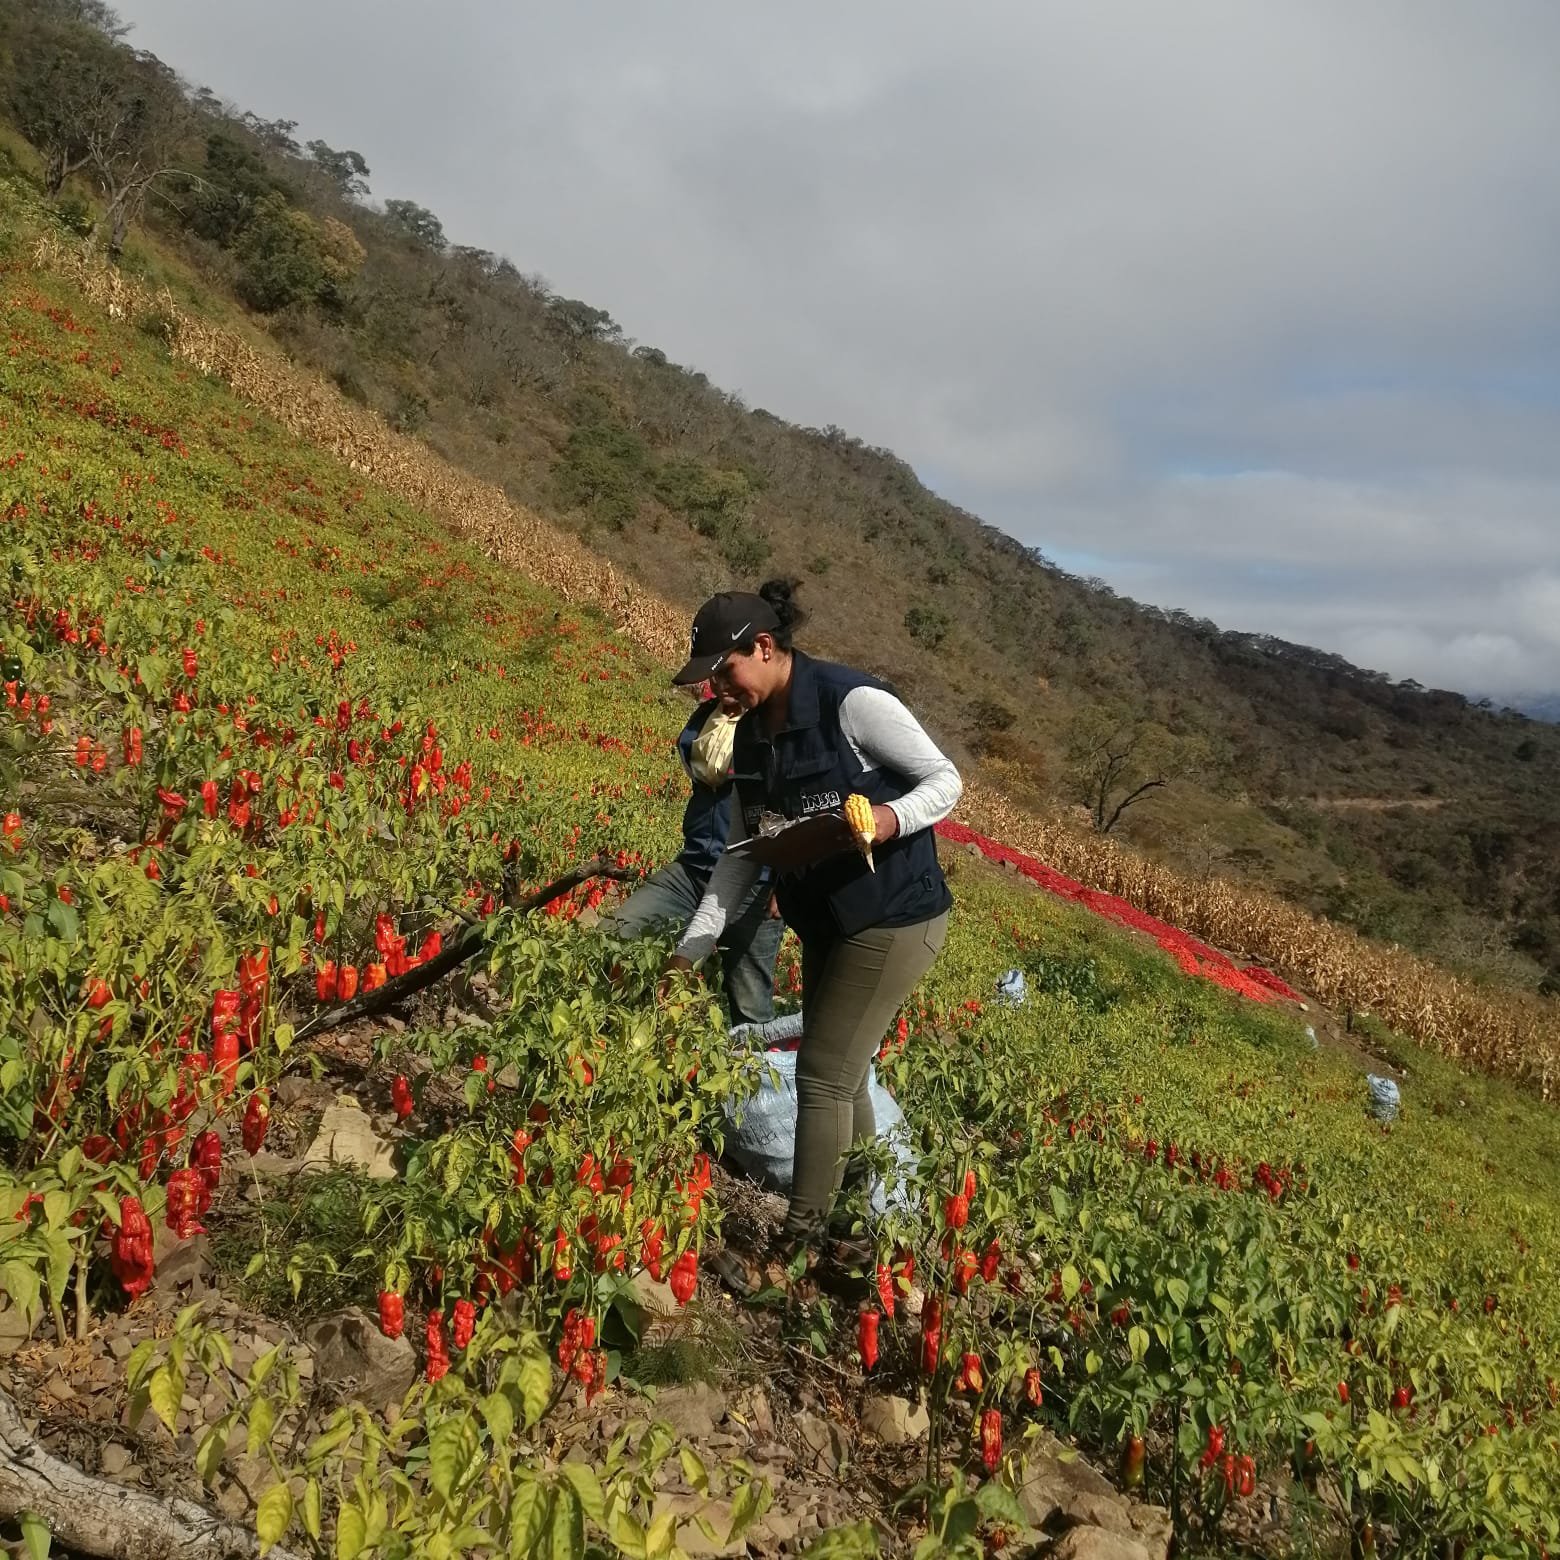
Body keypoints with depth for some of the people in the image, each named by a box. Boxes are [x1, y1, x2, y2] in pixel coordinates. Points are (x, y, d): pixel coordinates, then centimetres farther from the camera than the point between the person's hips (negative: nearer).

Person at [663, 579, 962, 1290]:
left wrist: (892, 817, -35)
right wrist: (693, 946, -2)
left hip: (893, 919, -8)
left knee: (824, 1077, -6)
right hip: (824, 923, 8)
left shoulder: (852, 702, -21)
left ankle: (794, 1255, 5)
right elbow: (742, 853, 4)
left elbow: (945, 779, -15)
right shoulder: (751, 735, 2)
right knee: (841, 1074, 17)